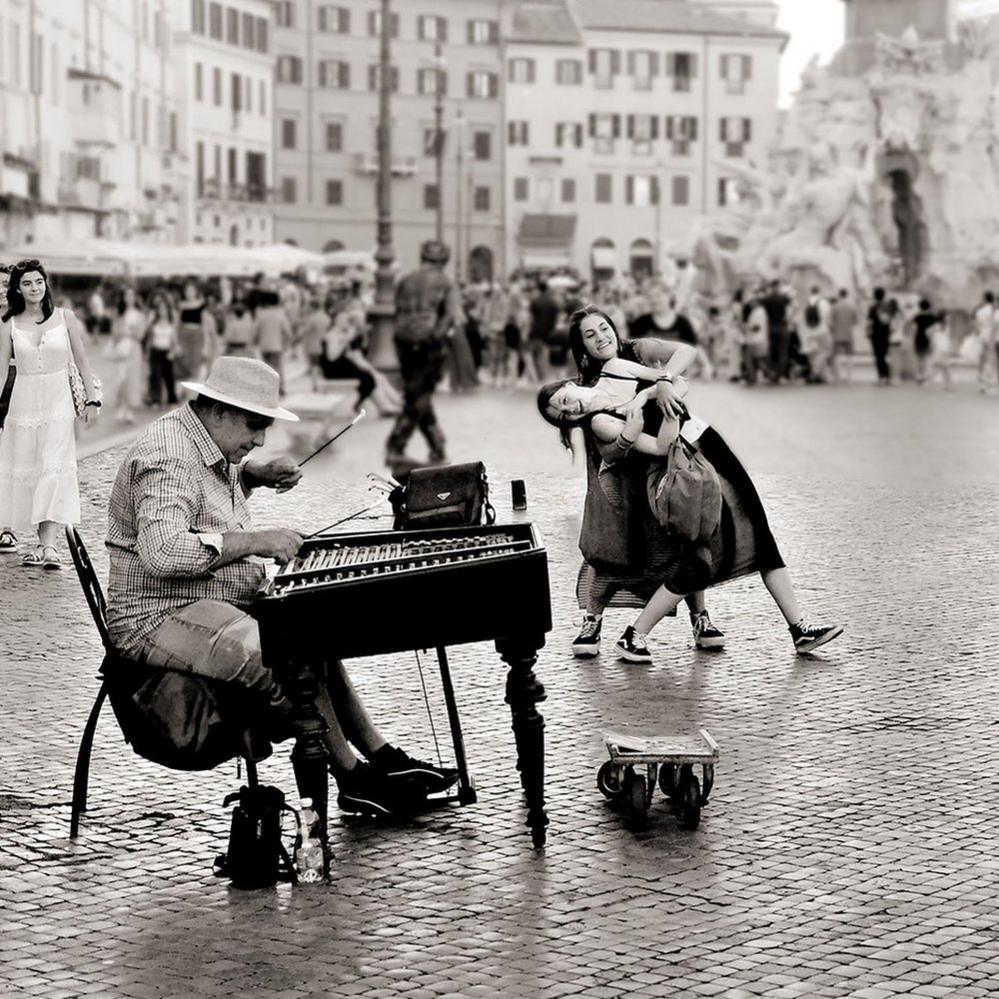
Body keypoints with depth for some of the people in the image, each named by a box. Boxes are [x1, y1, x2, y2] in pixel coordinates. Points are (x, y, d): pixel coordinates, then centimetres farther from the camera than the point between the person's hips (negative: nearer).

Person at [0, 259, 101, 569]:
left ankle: (49, 546, -20)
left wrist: (92, 400, 1)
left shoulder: (64, 318, 1)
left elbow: (81, 360, 6)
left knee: (54, 469, -13)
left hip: (58, 403, -2)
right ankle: (43, 543, 10)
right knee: (25, 471, 2)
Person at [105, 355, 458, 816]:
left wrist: (258, 474, 16)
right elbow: (162, 550, -36)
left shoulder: (205, 444, 11)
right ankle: (353, 782, -14)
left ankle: (382, 757, 12)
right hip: (160, 618, -11)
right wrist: (256, 541, -30)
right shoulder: (167, 459, -21)